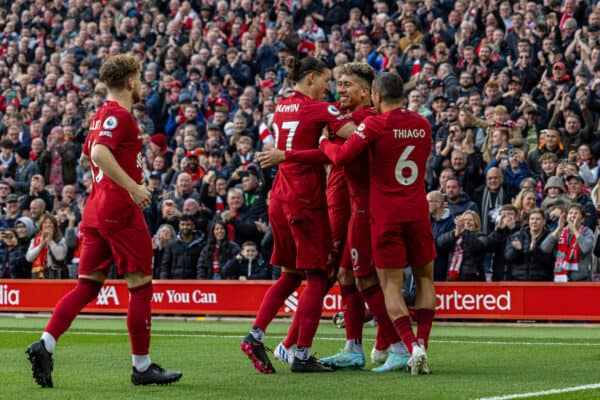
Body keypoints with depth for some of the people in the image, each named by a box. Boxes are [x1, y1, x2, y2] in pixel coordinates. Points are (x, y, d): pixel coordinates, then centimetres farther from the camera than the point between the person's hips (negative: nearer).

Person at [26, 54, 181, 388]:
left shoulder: (102, 115, 17)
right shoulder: (119, 115, -12)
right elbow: (99, 153, -26)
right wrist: (133, 186, -27)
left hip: (96, 210, 9)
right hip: (120, 210, -9)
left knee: (87, 286, 7)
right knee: (141, 285, -1)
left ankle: (45, 345, -6)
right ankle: (142, 366, 3)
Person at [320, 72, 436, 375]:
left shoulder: (374, 125, -10)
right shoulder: (422, 125, 6)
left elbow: (342, 156, -16)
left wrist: (325, 142, 5)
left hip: (386, 216, -4)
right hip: (417, 212, 4)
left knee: (391, 286, 0)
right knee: (425, 279, 16)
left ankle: (412, 346, -17)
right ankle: (421, 345, 5)